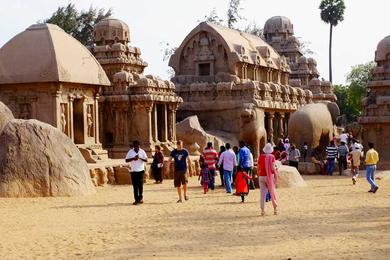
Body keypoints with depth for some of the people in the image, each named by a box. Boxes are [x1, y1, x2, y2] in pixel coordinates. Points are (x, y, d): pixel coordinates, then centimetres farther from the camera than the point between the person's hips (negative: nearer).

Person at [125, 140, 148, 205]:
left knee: (140, 184, 0)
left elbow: (146, 160, -3)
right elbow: (126, 160, -2)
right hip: (133, 171, 0)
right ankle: (136, 199, 2)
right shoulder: (130, 152, 1)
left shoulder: (142, 151, 1)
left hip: (141, 170, 0)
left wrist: (140, 158, -20)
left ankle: (140, 198, 11)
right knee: (135, 185, 0)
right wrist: (133, 158, -18)